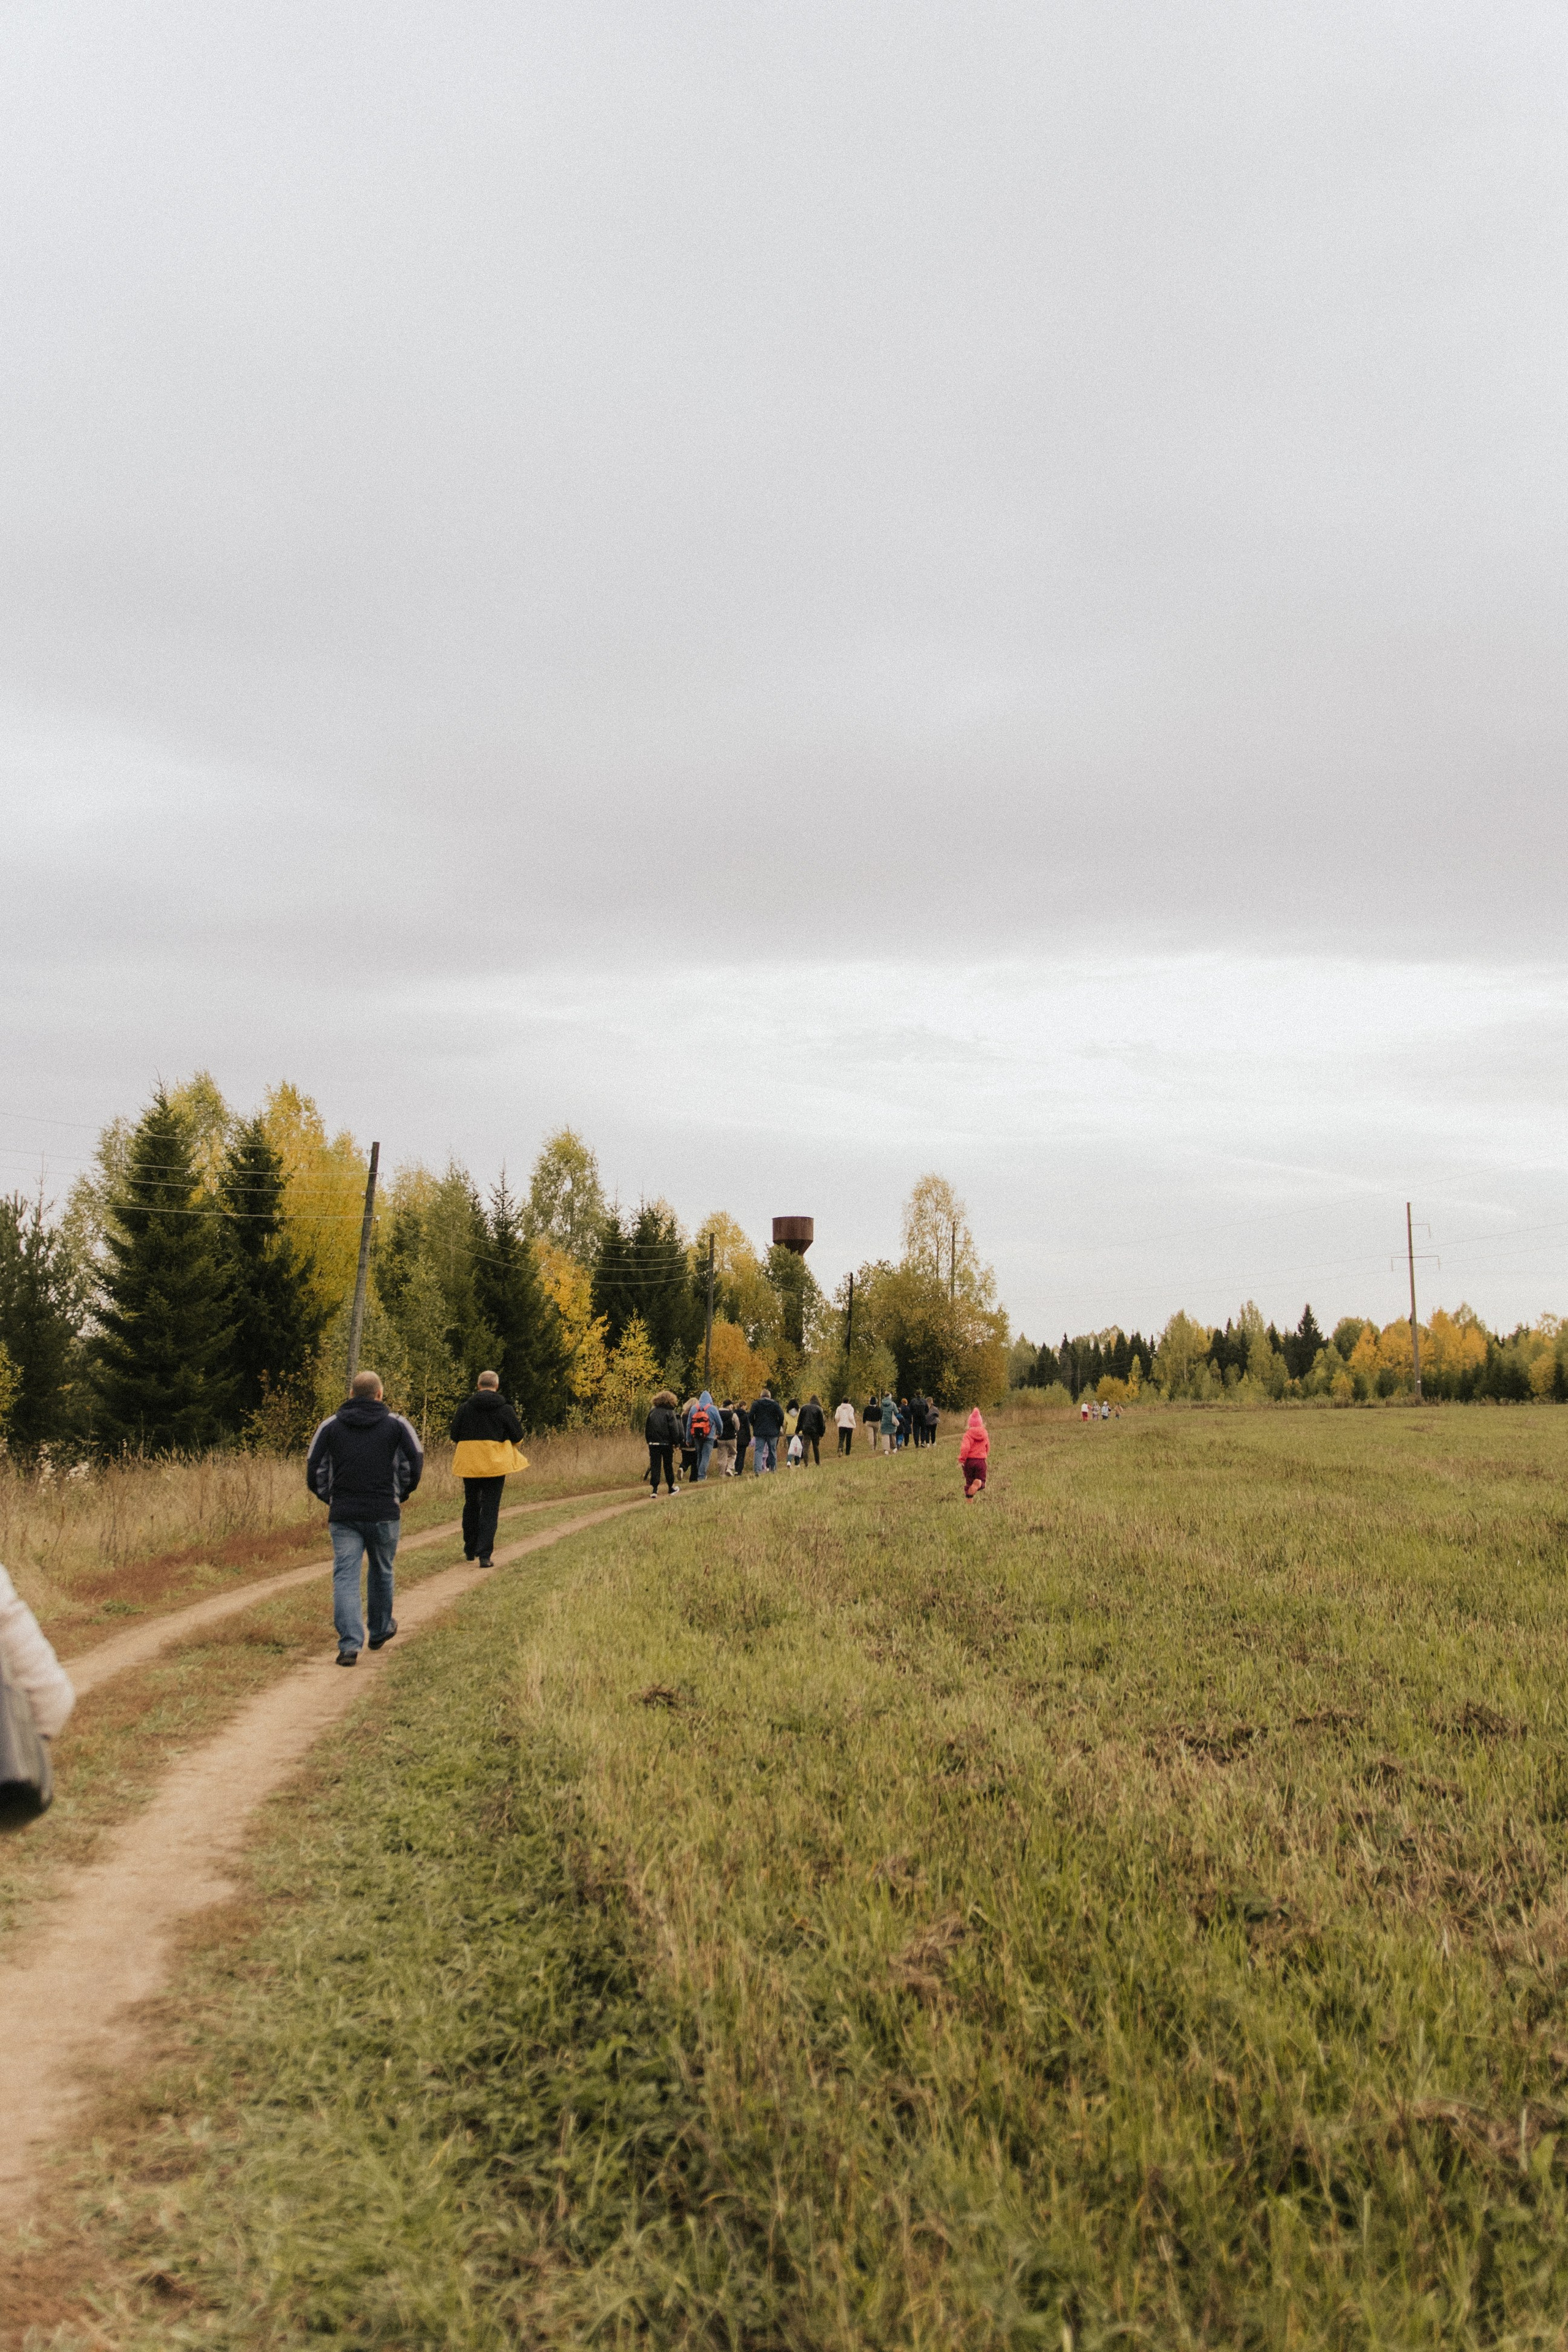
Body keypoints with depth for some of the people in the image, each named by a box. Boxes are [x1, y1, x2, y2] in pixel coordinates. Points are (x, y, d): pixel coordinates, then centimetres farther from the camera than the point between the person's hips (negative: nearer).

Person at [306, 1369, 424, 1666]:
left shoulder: (331, 1425, 7)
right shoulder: (397, 1424, 3)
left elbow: (314, 1471, 4)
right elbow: (414, 1465, -3)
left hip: (343, 1516, 0)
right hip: (384, 1514, 0)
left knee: (345, 1578, -2)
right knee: (381, 1572, 19)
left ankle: (350, 1645, -15)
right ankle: (380, 1632, 36)